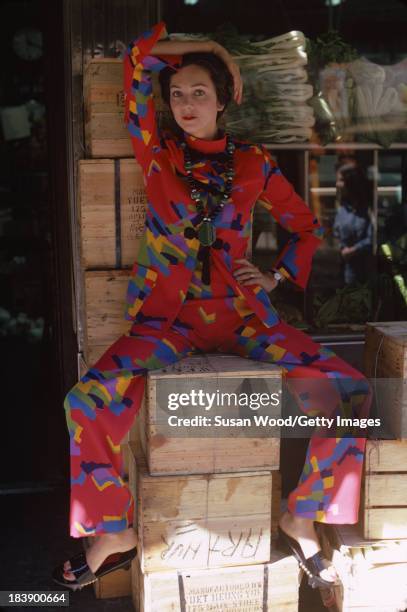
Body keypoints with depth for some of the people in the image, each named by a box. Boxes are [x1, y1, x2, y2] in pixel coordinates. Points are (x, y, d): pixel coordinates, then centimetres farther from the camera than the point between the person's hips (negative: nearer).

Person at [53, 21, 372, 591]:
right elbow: (139, 57, 3)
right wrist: (211, 47, 10)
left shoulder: (254, 162, 7)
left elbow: (307, 227, 18)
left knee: (352, 393, -17)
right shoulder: (157, 152, 6)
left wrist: (277, 276, 3)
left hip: (244, 315, 1)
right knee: (89, 401, -27)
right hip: (169, 317, 0)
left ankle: (301, 518, 5)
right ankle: (115, 531, -2)